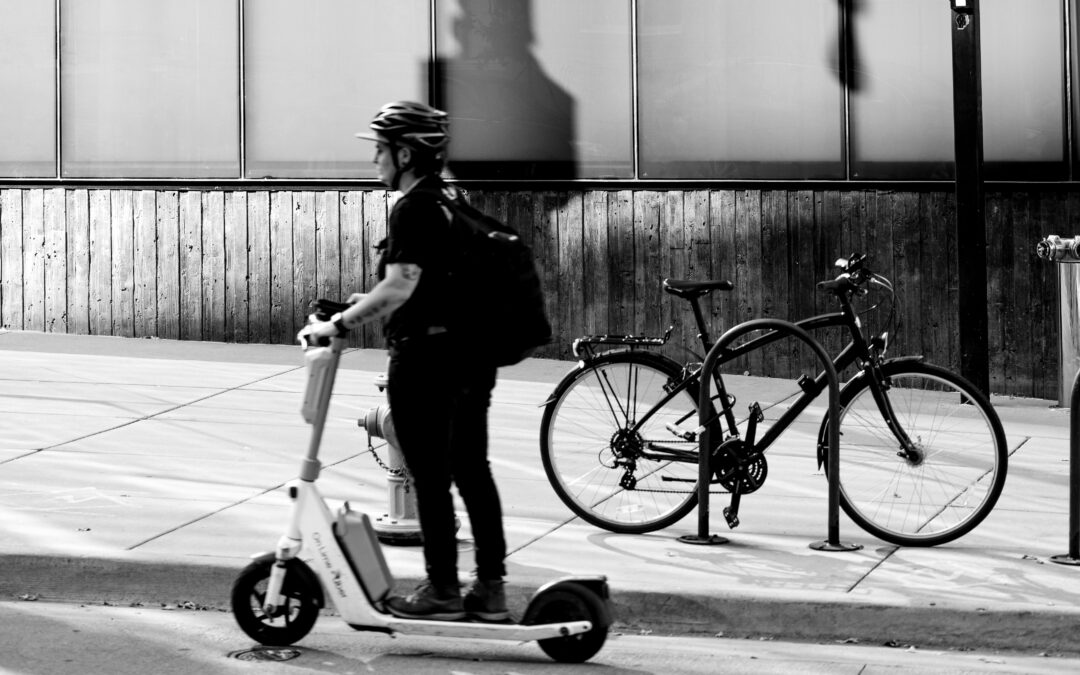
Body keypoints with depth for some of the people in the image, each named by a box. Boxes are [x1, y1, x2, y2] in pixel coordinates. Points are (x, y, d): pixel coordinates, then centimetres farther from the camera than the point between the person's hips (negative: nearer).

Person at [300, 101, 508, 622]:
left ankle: (442, 590, 4)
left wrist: (339, 324, -18)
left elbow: (400, 288, -24)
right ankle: (491, 589, 15)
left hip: (426, 356, -9)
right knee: (472, 471, 12)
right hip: (473, 353, 9)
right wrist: (370, 303, 21)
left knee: (430, 477, -1)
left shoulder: (412, 210, -15)